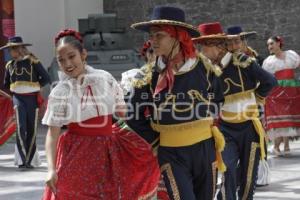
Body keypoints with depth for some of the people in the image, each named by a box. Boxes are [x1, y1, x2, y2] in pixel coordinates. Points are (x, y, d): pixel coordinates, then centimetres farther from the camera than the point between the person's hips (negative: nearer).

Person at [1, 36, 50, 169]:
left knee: (31, 130, 3)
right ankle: (22, 159, -13)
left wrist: (33, 87, 0)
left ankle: (30, 160, 12)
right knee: (21, 128, -12)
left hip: (32, 98, -2)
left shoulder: (32, 61, -5)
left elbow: (46, 78, 0)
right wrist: (17, 89, 13)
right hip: (18, 98, 2)